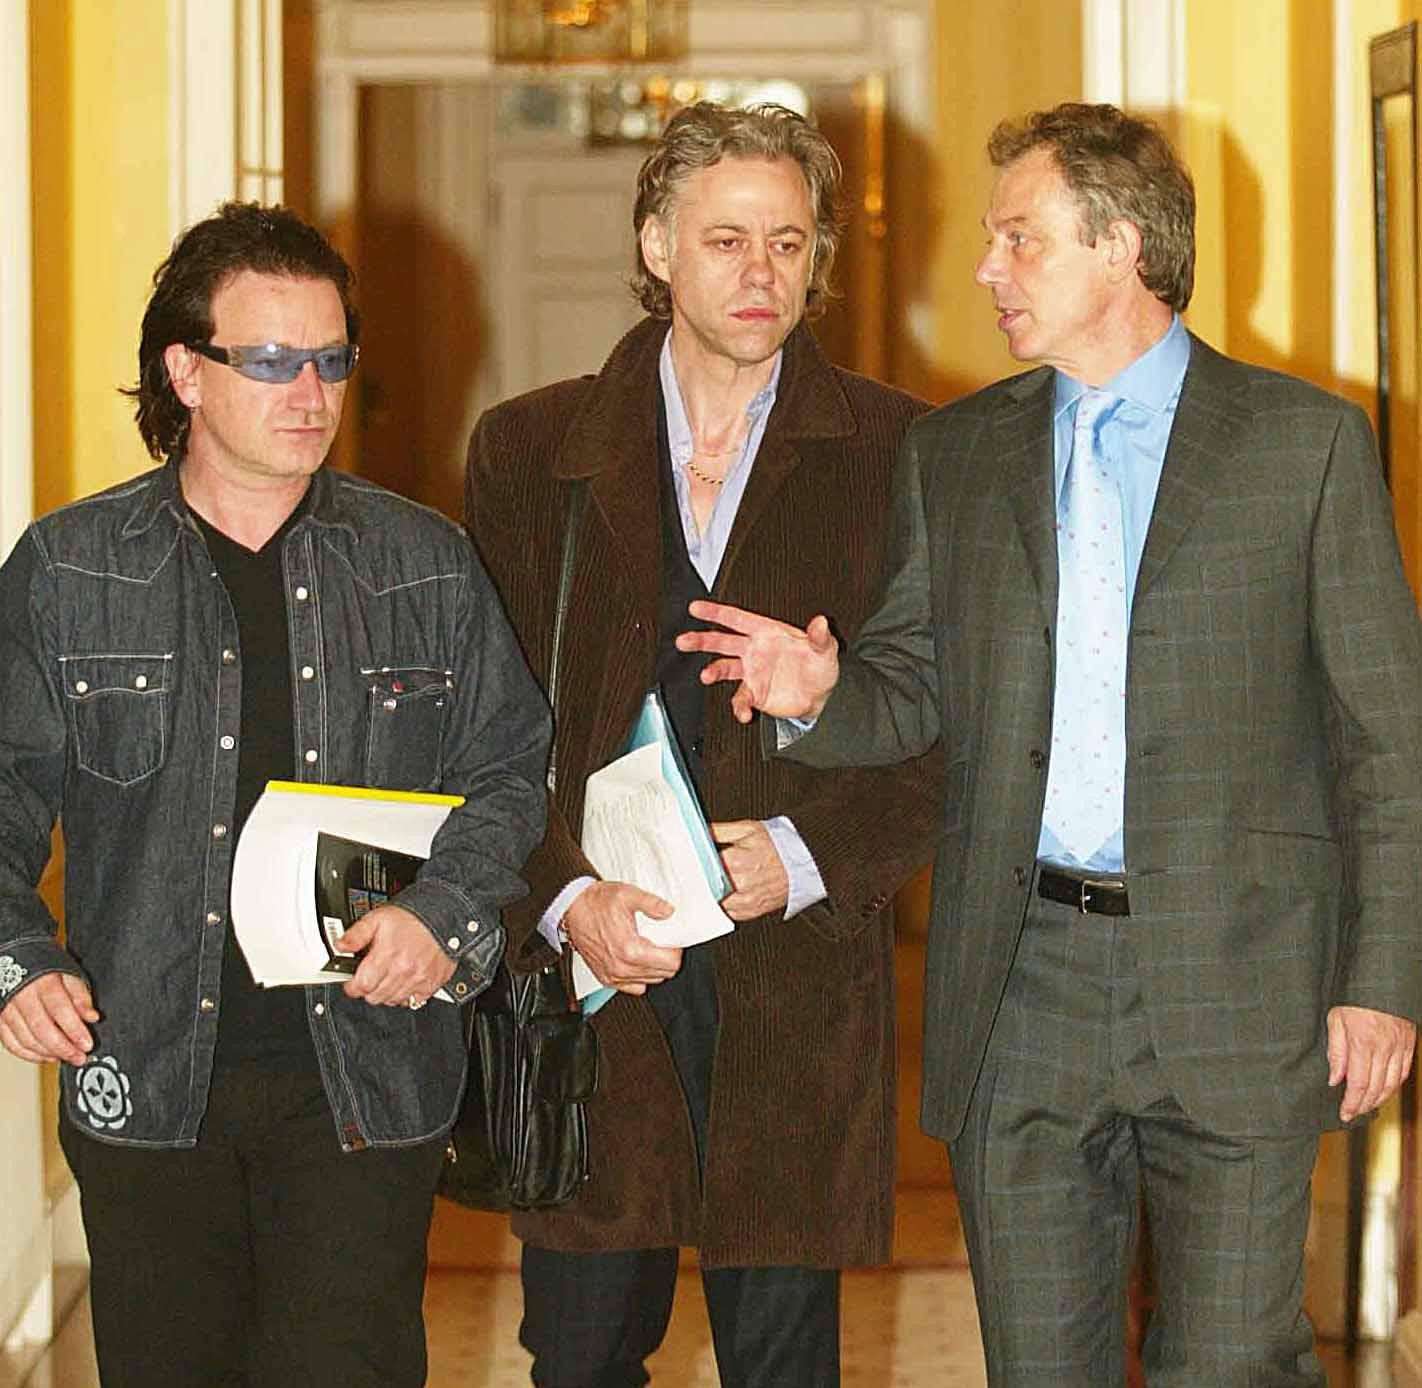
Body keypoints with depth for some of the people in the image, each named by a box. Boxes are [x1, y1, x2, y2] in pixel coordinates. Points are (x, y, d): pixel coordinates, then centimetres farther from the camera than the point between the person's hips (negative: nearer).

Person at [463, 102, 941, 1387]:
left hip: (800, 979, -1)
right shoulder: (529, 448, 7)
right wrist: (567, 897, -11)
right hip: (585, 972, 1)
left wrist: (805, 854, -13)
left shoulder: (898, 456, 4)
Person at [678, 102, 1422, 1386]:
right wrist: (824, 693, -9)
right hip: (1021, 985, 3)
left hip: (1231, 981, -3)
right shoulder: (952, 454, 12)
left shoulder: (1306, 440, 1)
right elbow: (917, 689, 15)